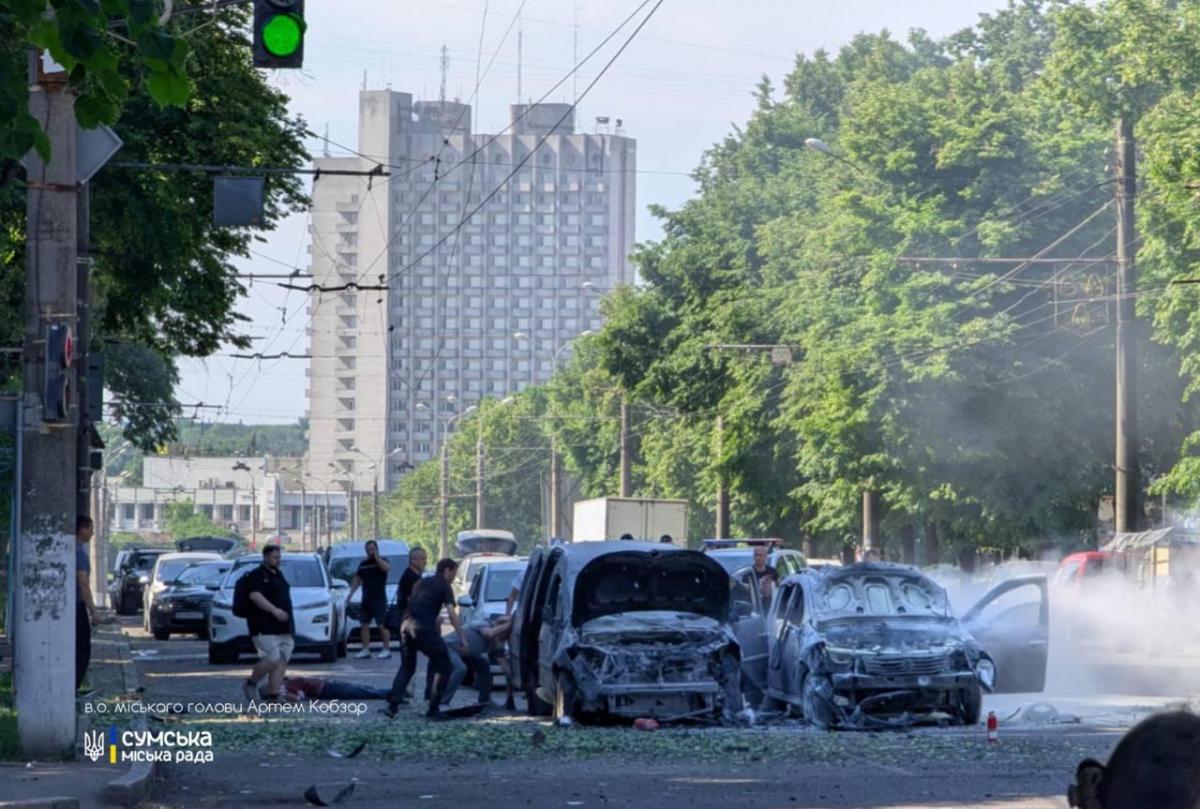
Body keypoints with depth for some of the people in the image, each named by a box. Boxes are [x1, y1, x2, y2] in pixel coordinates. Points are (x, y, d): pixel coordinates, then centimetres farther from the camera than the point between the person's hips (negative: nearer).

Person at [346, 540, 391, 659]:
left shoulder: (382, 561, 0)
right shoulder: (363, 564, 17)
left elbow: (387, 567, -23)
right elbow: (357, 579, 21)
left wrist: (376, 557, -17)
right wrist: (350, 593, 13)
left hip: (379, 599, -6)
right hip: (366, 599, 6)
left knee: (382, 625, -8)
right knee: (364, 625, 5)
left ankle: (387, 650, -3)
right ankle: (365, 650, 11)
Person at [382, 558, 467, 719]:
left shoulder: (422, 582, 26)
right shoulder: (444, 587, 6)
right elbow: (451, 612, -7)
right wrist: (461, 637, -10)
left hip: (406, 625, 6)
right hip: (424, 627, -6)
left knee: (407, 667, 20)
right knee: (443, 667, 7)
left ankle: (392, 705, 6)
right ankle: (433, 709, 3)